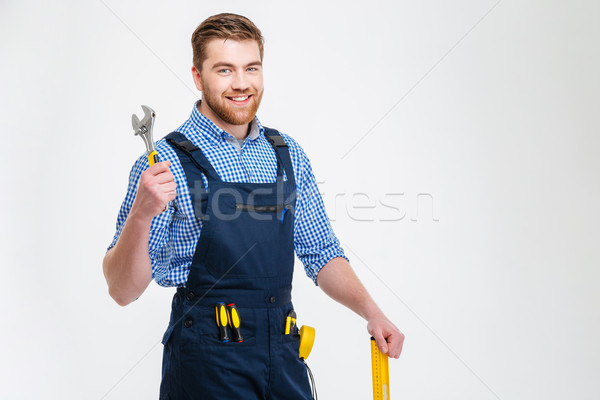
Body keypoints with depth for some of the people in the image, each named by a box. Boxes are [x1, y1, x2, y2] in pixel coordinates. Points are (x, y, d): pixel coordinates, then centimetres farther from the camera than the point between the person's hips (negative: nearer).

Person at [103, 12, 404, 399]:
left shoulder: (289, 155, 6)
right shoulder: (167, 162, -9)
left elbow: (321, 254, 14)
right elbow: (124, 290, -12)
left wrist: (371, 311, 0)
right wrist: (140, 216, -29)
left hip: (283, 354, 5)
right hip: (206, 365, -5)